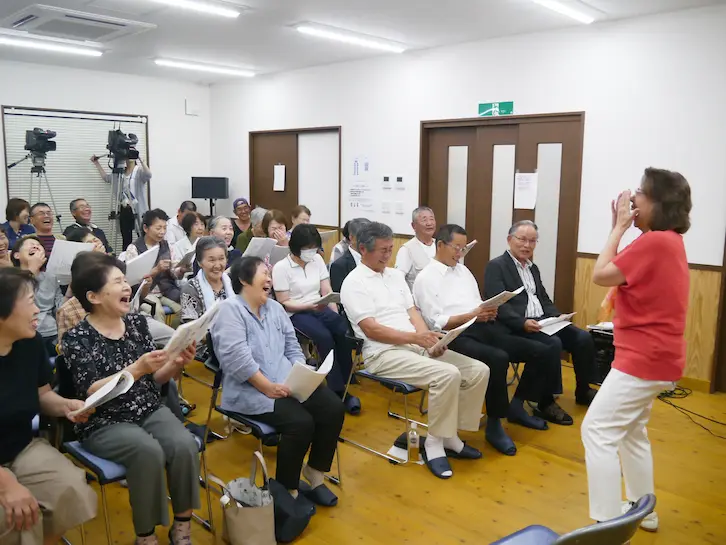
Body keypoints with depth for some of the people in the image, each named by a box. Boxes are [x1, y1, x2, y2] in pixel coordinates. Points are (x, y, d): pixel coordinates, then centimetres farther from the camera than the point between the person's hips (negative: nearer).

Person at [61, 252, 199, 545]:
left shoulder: (137, 322, 5)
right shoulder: (77, 338, -8)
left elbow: (154, 379, 9)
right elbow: (91, 393, -19)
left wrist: (177, 363, -12)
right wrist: (136, 368, -30)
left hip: (149, 410, 4)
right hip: (104, 423, -4)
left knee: (185, 445, -24)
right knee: (149, 451, -31)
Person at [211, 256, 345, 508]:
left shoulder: (274, 307, 16)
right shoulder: (230, 310, -8)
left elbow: (292, 347, 16)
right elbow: (238, 358, -19)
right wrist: (268, 388, -21)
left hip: (288, 382, 8)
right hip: (250, 390, -7)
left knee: (334, 408, -10)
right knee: (301, 422, -27)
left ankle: (314, 472, 11)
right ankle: (287, 489, -4)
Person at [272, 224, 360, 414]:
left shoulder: (317, 260, 7)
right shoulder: (281, 267, -6)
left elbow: (327, 292, 6)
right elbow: (284, 303, -7)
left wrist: (335, 314, -9)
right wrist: (309, 306, -20)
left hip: (321, 309, 4)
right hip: (295, 313, -4)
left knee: (343, 331, -27)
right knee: (325, 337, -32)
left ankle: (344, 386, -15)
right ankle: (337, 391, -22)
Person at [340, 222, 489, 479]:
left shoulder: (396, 275, 17)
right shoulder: (354, 282, -6)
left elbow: (413, 313, 12)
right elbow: (371, 330, -15)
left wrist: (430, 340, -8)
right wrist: (416, 337, -21)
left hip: (416, 345, 8)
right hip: (384, 353, -8)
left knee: (479, 371, -5)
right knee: (448, 375, -30)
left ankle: (450, 435, 6)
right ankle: (434, 444, -11)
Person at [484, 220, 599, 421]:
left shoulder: (533, 268, 22)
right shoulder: (496, 266, -5)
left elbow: (544, 299, 21)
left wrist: (558, 317, 0)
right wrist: (523, 323, -29)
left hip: (543, 322, 8)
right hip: (517, 327, -8)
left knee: (583, 337, -7)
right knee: (553, 344, -30)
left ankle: (583, 391, 12)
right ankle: (545, 403, -17)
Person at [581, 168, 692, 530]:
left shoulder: (655, 241, -21)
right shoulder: (669, 240, 10)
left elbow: (600, 275, -18)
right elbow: (621, 275, 12)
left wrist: (619, 227, -10)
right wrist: (622, 228, 6)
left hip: (645, 358, -11)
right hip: (656, 355, 11)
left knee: (597, 431, -8)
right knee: (630, 430, 23)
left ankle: (609, 526, -3)